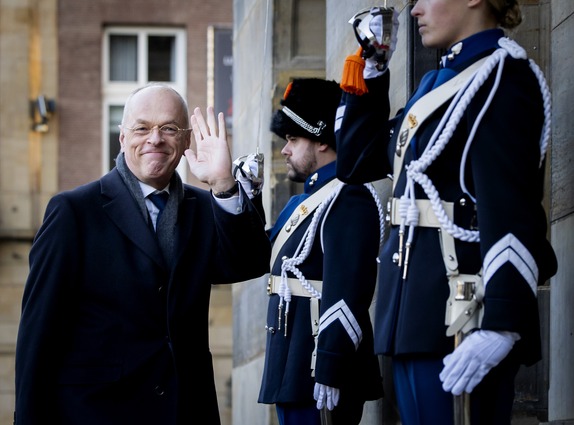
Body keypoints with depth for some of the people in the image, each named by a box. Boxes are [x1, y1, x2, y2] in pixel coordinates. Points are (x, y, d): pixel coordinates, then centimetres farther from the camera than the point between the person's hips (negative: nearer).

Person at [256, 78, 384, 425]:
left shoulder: (349, 198, -13)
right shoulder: (309, 199, 18)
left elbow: (345, 293, -22)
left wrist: (328, 375, -26)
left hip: (318, 370, -10)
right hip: (294, 370, 10)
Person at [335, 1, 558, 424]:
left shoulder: (502, 76, -10)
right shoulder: (441, 79, 17)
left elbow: (509, 209, -21)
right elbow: (356, 163, 24)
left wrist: (502, 323, -29)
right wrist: (370, 72, 16)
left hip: (459, 313, -9)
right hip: (420, 307, 9)